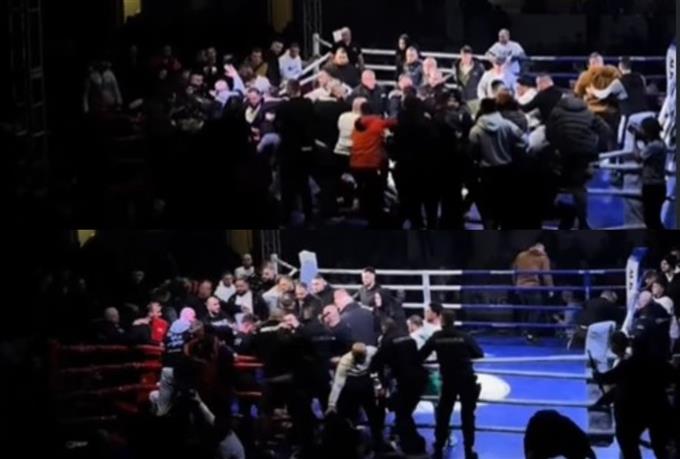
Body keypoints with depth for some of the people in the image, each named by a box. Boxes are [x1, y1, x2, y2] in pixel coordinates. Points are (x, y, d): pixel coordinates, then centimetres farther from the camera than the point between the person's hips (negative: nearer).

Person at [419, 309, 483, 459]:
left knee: (443, 414, 14)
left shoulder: (436, 337, -6)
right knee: (467, 415, 8)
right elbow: (479, 354, -1)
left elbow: (420, 356, -5)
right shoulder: (464, 337, -7)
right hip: (467, 379, -1)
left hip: (449, 381, 1)